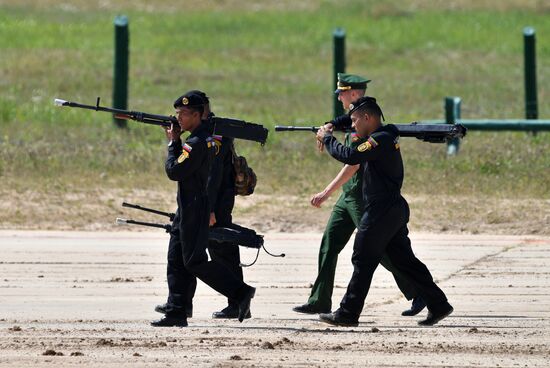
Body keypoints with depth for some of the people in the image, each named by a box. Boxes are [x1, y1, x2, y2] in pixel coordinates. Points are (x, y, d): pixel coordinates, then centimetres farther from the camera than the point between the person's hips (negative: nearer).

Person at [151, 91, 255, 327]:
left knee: (195, 261, -9)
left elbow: (174, 171, -20)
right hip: (188, 208, 10)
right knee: (176, 261, 9)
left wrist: (173, 143, -8)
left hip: (194, 210, -10)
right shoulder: (208, 138, 12)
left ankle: (241, 292, -8)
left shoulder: (196, 143, -19)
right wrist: (176, 142, 11)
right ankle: (177, 312, 9)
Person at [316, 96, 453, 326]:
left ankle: (347, 314, 1)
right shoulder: (386, 137, 15)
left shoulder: (380, 140, -16)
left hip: (381, 211, -10)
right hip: (395, 210, 10)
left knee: (363, 262, -3)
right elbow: (357, 154, 23)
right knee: (404, 260, 11)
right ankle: (438, 305, 10)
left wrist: (327, 139, -9)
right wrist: (329, 138, 11)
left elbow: (349, 156, -24)